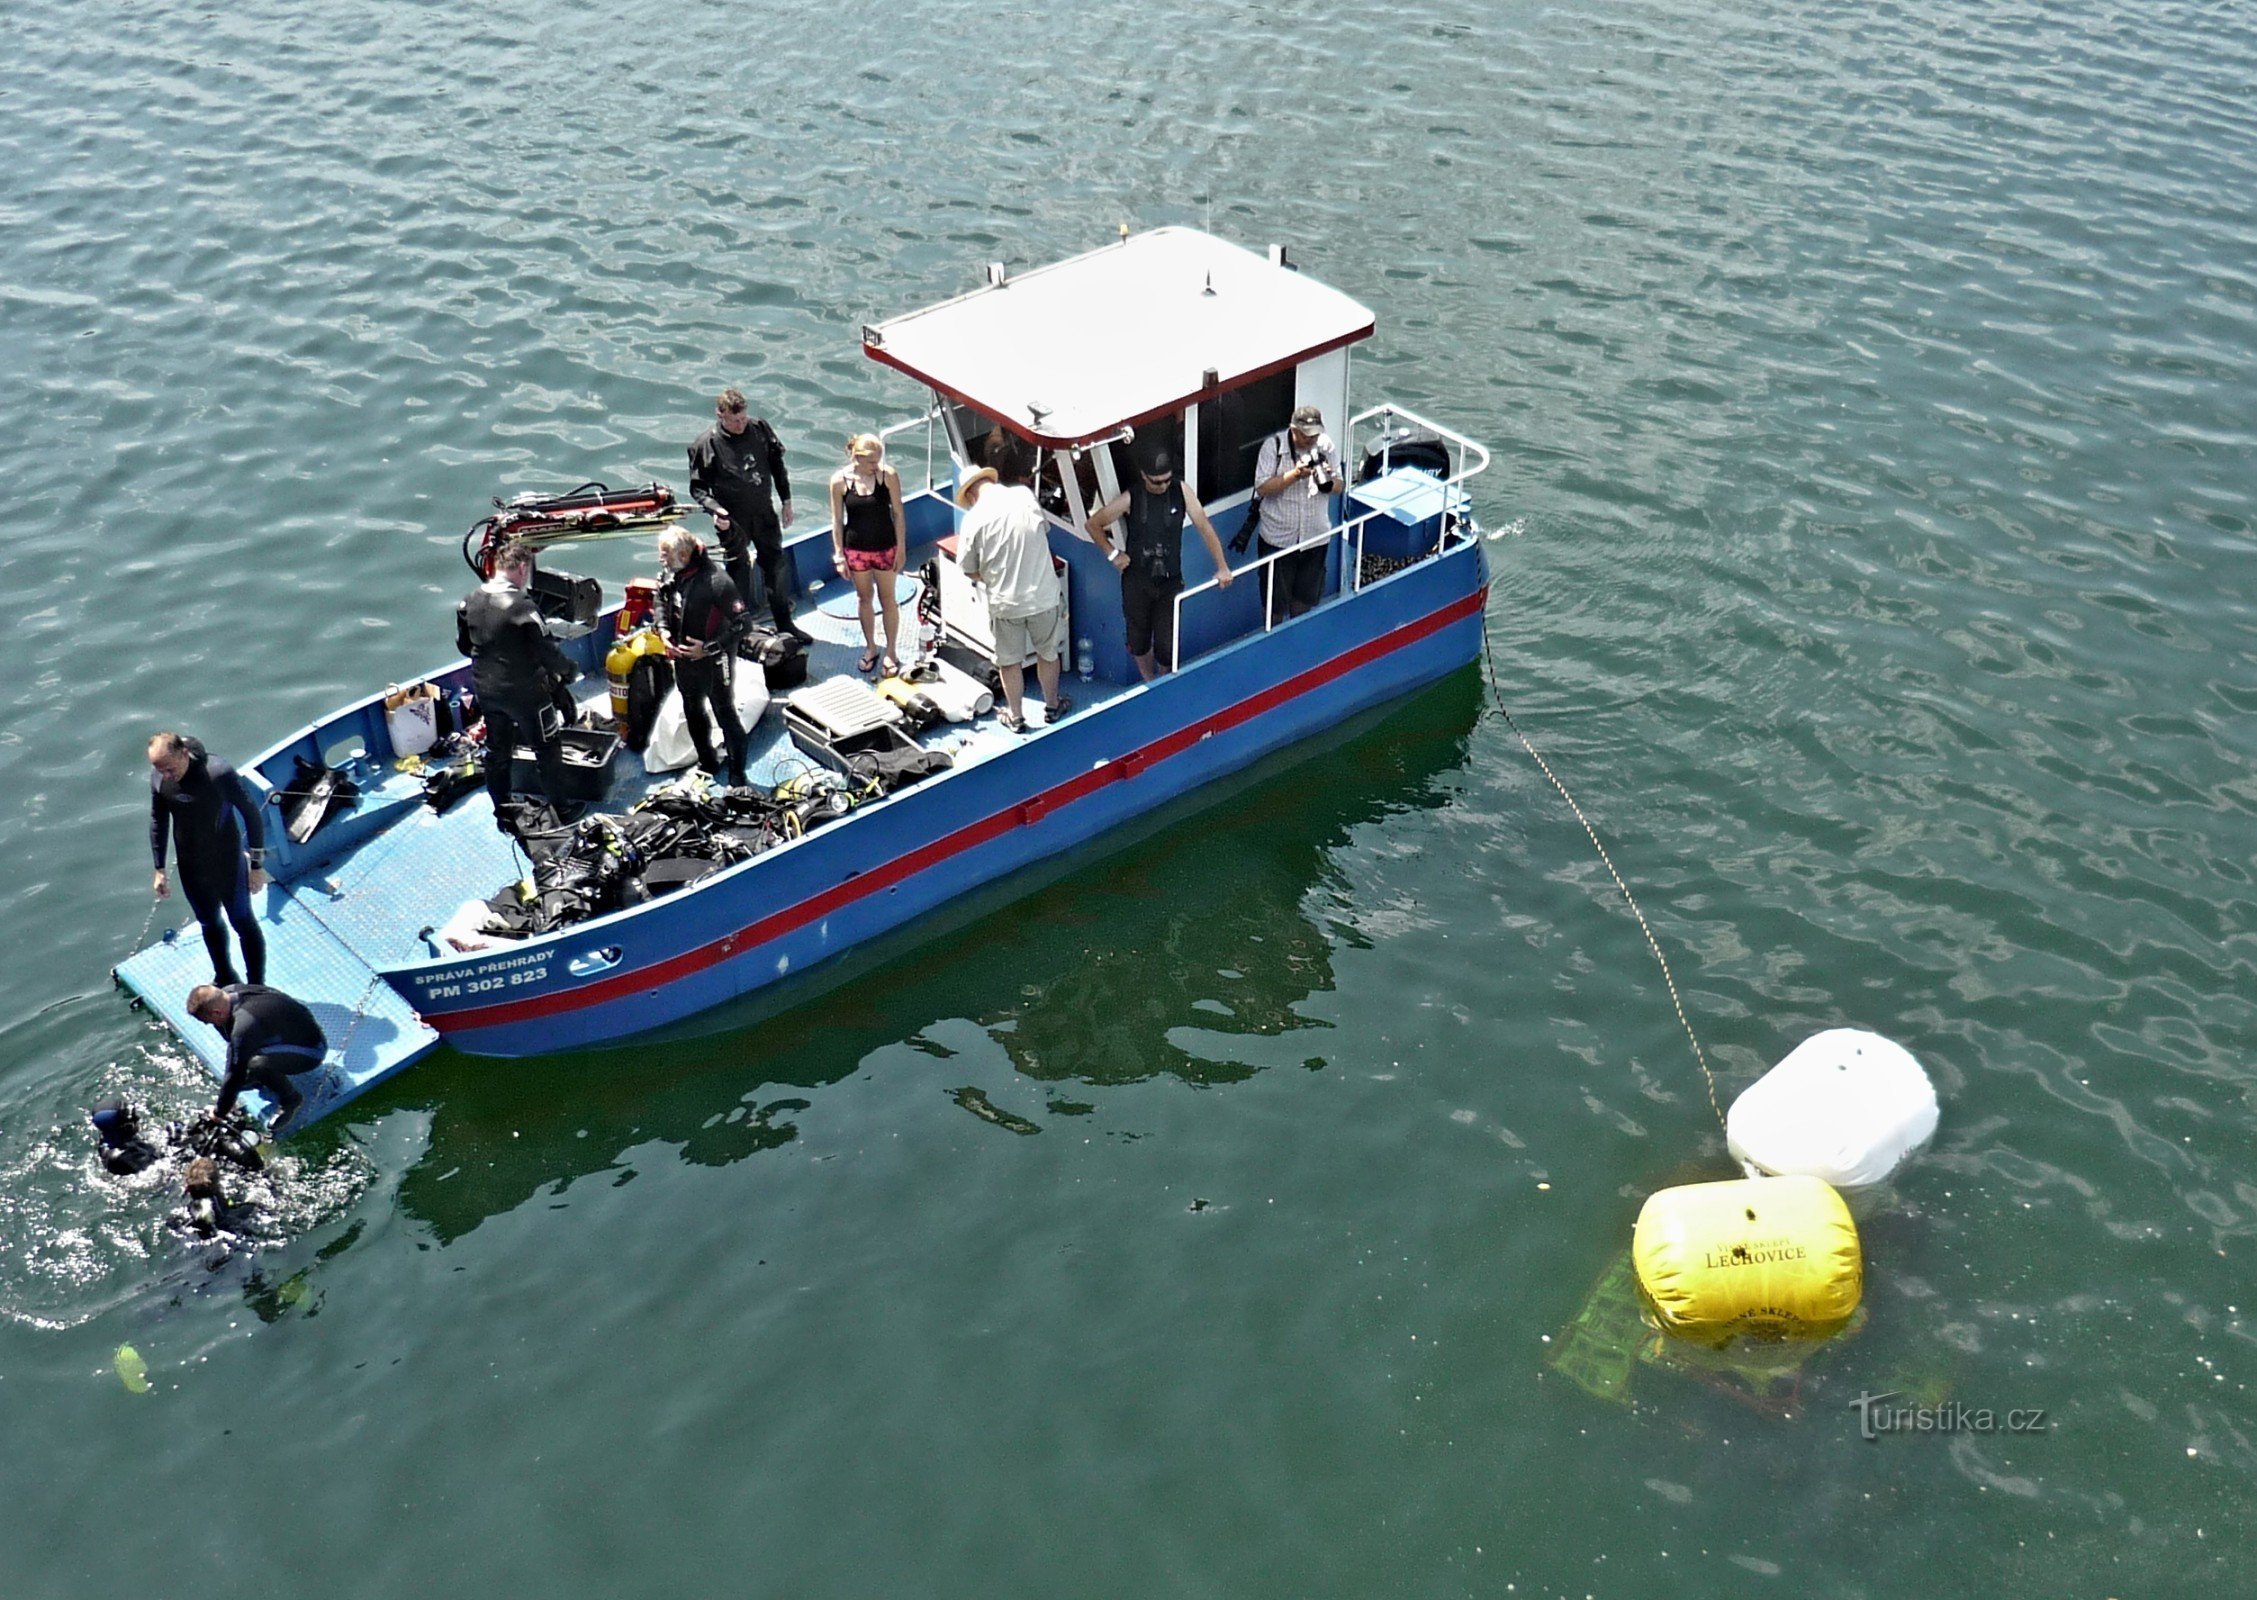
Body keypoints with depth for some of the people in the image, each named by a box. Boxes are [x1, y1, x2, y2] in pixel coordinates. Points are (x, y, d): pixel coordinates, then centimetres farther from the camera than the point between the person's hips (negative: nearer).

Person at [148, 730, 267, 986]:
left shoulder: (218, 773, -28)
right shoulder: (158, 777, -12)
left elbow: (250, 813, -18)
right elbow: (158, 820, 4)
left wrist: (257, 864, -13)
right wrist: (159, 869, 7)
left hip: (227, 861, -5)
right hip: (190, 866, 5)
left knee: (243, 922, 9)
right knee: (209, 922, 22)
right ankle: (224, 977, 43)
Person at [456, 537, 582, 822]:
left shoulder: (470, 600, -2)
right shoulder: (522, 605, -24)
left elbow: (463, 644, 10)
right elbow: (545, 650, -19)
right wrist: (569, 670, -2)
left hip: (486, 690, 6)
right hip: (524, 691, -6)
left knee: (496, 751, 17)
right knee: (547, 749, 10)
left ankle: (502, 813, 27)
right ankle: (560, 809, 19)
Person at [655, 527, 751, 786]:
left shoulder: (716, 581, -29)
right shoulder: (673, 574, -8)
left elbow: (741, 623, -26)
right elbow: (662, 599, 15)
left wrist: (708, 648, -26)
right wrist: (663, 629, -1)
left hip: (714, 661, -7)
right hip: (684, 657, 8)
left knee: (725, 715, 4)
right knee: (693, 713, 23)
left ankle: (737, 776, 16)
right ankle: (707, 763, 43)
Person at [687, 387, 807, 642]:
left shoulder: (760, 427, -3)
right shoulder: (706, 444, -14)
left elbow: (777, 463, 10)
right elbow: (698, 487, -9)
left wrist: (786, 501, 11)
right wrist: (715, 509, -27)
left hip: (764, 513, 4)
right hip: (733, 521, -4)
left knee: (777, 568, 12)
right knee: (738, 574, 5)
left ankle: (784, 625, 28)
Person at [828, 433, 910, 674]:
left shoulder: (889, 475, -15)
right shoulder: (840, 480, -13)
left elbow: (898, 513, -6)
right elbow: (837, 520, -5)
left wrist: (901, 549, -5)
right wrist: (839, 555, -4)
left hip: (885, 547, -1)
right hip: (856, 549, 1)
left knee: (888, 599, 10)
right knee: (864, 598, 16)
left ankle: (891, 651, 23)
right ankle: (870, 647, 33)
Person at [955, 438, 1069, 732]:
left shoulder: (974, 518, -12)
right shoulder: (1025, 495, -5)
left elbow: (970, 571, -4)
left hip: (1004, 603, -2)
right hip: (1044, 596, 2)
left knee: (1010, 662, 17)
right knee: (1048, 653, 22)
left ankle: (1016, 717, 30)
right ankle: (1053, 705, 39)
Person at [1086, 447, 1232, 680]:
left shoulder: (1181, 491, -9)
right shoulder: (1130, 499, -12)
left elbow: (1204, 527, -4)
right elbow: (1093, 524, -1)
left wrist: (1222, 567, -5)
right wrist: (1113, 554, -5)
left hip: (1171, 582, 0)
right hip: (1137, 581, 0)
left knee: (1167, 644, 0)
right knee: (1139, 640, 14)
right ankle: (1149, 684, 39)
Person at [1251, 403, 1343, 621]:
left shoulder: (1326, 447, -2)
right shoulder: (1273, 446, -12)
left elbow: (1338, 488, 4)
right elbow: (1262, 488, -17)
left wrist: (1328, 479, -19)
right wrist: (1295, 475, -27)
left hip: (1315, 538, 3)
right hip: (1278, 538, -3)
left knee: (1306, 599, 16)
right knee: (1274, 597, 7)